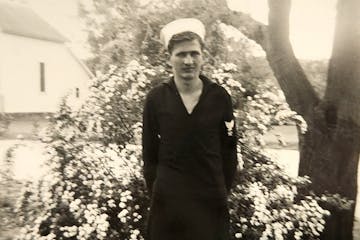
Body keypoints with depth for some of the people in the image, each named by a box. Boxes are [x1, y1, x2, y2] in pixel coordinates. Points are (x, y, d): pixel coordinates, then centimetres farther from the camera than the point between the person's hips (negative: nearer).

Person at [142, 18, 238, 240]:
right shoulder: (156, 98, -5)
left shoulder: (220, 97, -4)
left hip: (211, 197, 1)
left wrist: (224, 191, 3)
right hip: (167, 197, 0)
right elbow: (149, 153, 1)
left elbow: (228, 149, 2)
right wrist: (154, 192, 2)